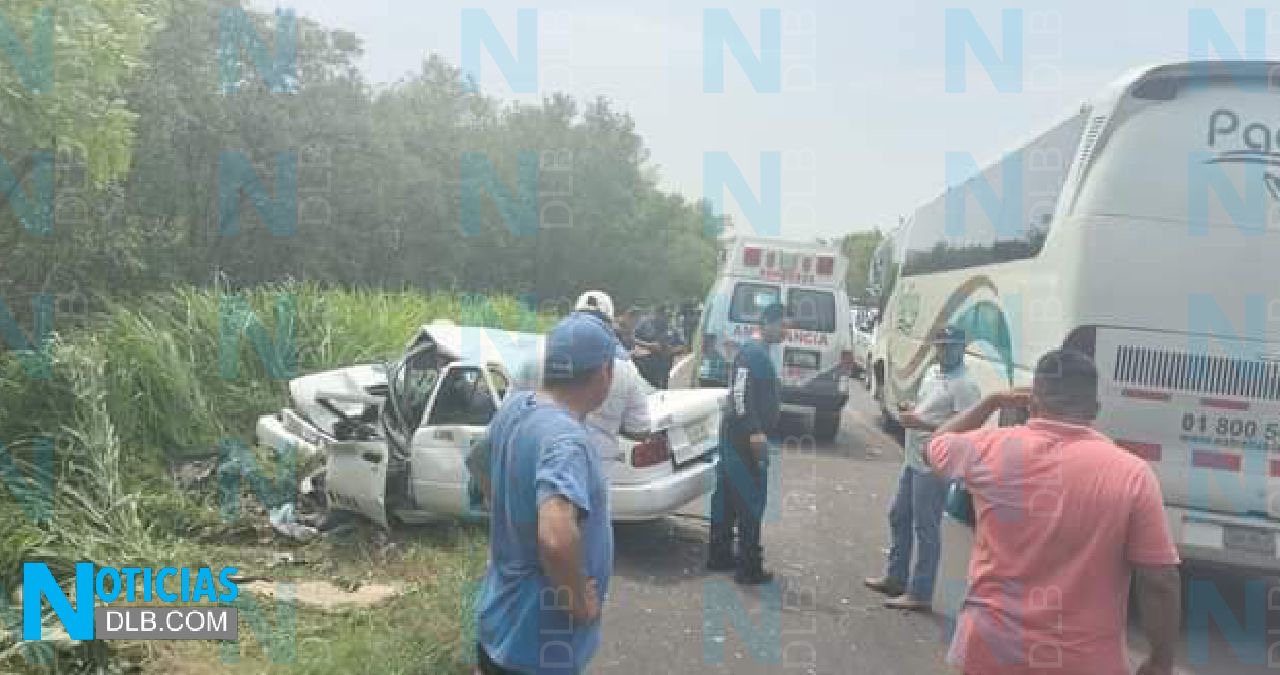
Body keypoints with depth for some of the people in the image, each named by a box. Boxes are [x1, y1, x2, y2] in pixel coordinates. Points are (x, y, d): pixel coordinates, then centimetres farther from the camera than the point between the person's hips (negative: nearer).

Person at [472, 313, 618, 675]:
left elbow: (480, 465, 16)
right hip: (539, 640, -8)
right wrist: (579, 602, -28)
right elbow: (557, 538, -45)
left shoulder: (514, 406, -3)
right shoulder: (566, 440, -30)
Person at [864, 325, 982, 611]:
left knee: (926, 529, -3)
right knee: (899, 517, 19)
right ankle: (896, 577, 32)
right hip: (913, 459, 10)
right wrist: (910, 409, 2)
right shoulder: (932, 373, 12)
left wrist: (921, 424, -25)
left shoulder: (965, 386, -17)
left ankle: (920, 593, 6)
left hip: (933, 466, -10)